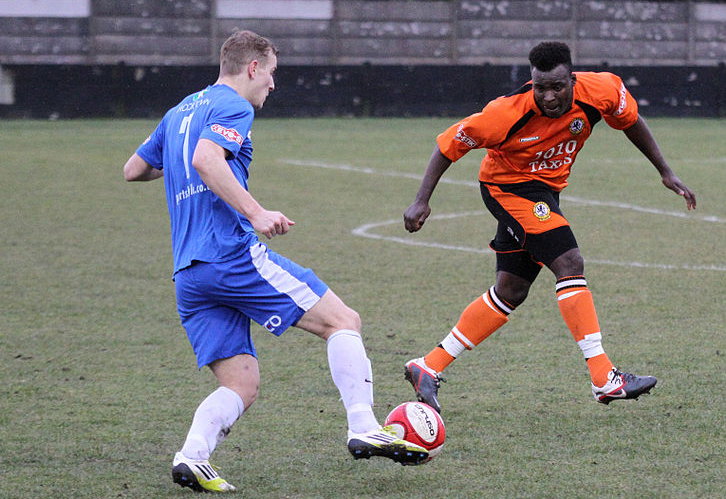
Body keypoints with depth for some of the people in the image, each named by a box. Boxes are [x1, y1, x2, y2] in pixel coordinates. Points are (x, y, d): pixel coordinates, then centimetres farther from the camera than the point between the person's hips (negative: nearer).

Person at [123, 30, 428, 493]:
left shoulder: (179, 112, 24)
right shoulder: (232, 107, -2)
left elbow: (134, 169, 32)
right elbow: (206, 159, -21)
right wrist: (257, 213, -25)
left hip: (188, 275, 8)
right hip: (235, 254, -8)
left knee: (242, 386, 6)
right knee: (343, 321, -1)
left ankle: (193, 455, -19)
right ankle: (364, 429, -13)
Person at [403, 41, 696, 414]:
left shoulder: (600, 92, -19)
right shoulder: (510, 113, -30)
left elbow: (629, 119, 4)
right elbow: (451, 142, -18)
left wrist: (665, 172, 8)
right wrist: (422, 201, -22)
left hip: (543, 193, 7)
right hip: (508, 186, -7)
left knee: (510, 294, 9)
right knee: (570, 266, -22)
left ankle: (428, 368, 16)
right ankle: (604, 378, -22)